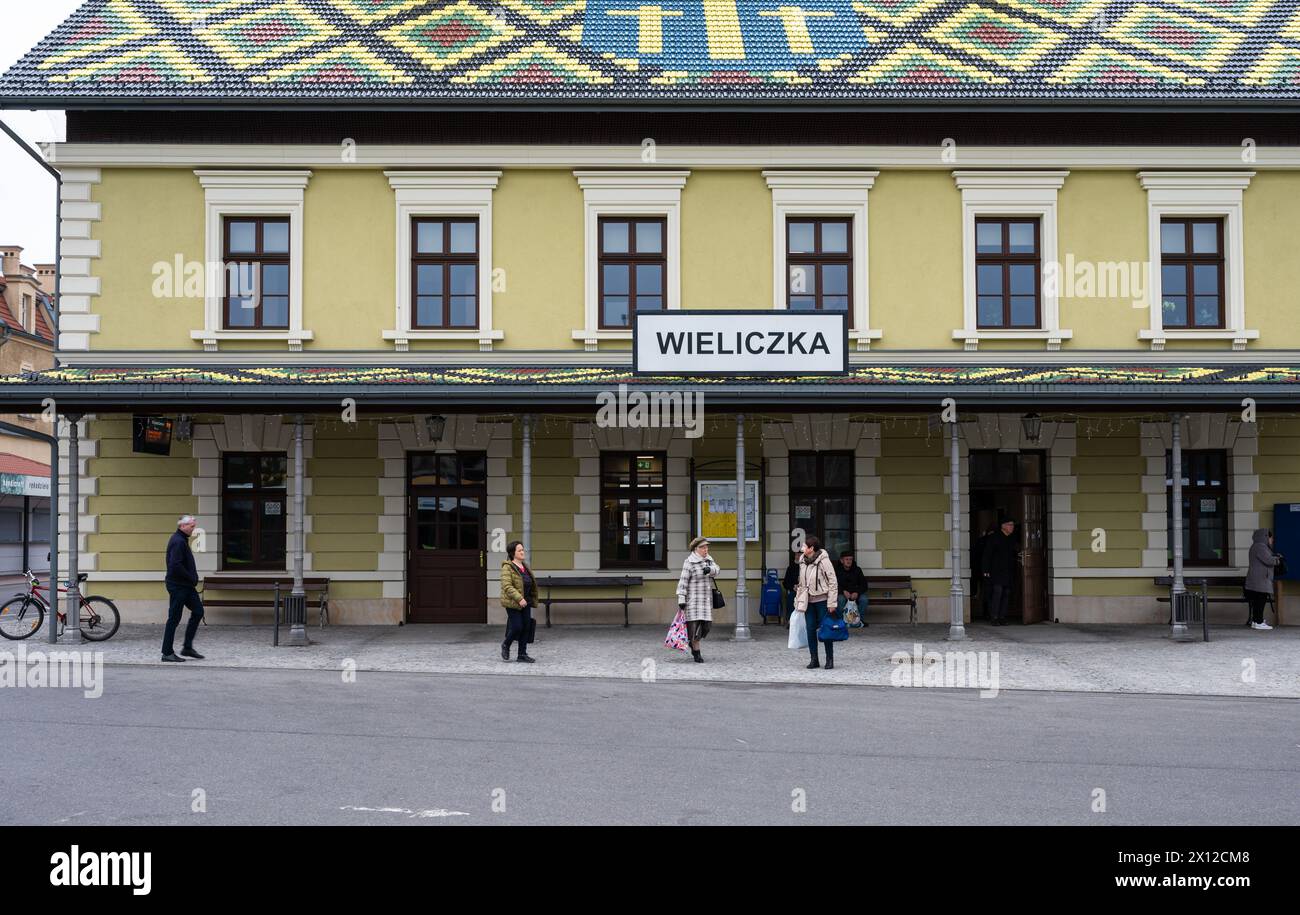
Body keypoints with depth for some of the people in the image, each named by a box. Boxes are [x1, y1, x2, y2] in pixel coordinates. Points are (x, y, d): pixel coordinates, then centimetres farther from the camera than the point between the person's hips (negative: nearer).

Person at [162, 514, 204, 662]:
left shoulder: (182, 540, 15)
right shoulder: (178, 542, -17)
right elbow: (176, 566, -26)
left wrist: (193, 579, 10)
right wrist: (192, 578, -16)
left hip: (185, 585, 10)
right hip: (177, 586, -10)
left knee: (198, 611, 9)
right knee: (174, 618, -3)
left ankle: (188, 647, 13)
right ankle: (167, 653, 5)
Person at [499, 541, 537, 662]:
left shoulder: (525, 567, 12)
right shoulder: (507, 568, -11)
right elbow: (507, 586, -21)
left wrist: (532, 600, 16)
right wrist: (519, 599, -27)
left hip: (525, 603, 7)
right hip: (513, 603, -7)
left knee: (526, 628, 4)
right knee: (517, 627, -8)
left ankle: (522, 655, 12)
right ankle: (505, 646, 20)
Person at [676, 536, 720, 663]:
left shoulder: (708, 560, 13)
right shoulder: (689, 562, -8)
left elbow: (716, 570, -5)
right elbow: (683, 582, -11)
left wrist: (709, 569, -28)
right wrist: (681, 600, -16)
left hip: (707, 598, 6)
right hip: (693, 599, -6)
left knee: (707, 625, 5)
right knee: (694, 624, -7)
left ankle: (693, 642, 32)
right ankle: (696, 653, 5)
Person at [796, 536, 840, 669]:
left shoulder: (824, 561, -12)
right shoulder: (803, 562, 6)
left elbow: (832, 582, -11)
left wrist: (831, 603, -13)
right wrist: (799, 601, 12)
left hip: (822, 600, -5)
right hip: (808, 601, 5)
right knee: (810, 630, 4)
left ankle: (830, 659, 10)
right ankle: (814, 660, 12)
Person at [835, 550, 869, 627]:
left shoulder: (857, 570, 2)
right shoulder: (837, 570, -4)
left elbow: (864, 585, -1)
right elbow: (834, 585, -8)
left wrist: (857, 593, -20)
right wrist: (843, 591, -25)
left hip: (856, 593, 2)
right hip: (842, 593, -2)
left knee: (863, 599, -28)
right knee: (840, 599, -35)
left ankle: (861, 619, -10)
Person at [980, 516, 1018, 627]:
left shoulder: (1012, 539, 16)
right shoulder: (994, 538, -3)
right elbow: (986, 555, -6)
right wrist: (986, 570, -12)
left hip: (1009, 573, 6)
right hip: (997, 571, -6)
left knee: (1006, 594, 3)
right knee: (997, 592, -14)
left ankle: (1002, 618, 7)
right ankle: (994, 618, -12)